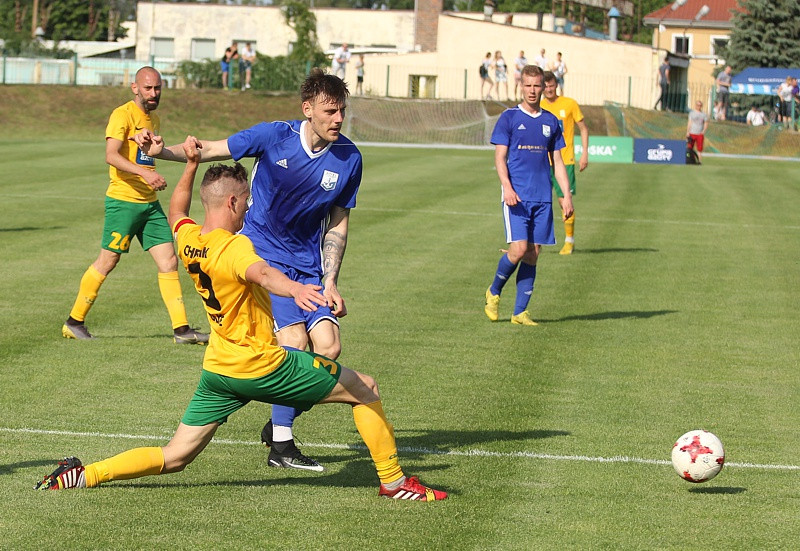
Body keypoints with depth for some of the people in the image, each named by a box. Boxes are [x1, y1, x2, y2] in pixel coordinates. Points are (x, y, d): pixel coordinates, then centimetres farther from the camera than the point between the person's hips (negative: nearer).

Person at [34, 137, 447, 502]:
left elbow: (176, 212, 29)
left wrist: (191, 166, 29)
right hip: (263, 367, -8)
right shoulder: (232, 247, -20)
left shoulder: (188, 240, 3)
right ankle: (393, 480, 11)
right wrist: (294, 288, -63)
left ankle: (83, 475, 1)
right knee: (365, 390, 6)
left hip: (217, 369, 8)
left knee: (174, 458, 13)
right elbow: (260, 273, -45)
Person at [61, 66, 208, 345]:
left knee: (169, 261, -1)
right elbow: (111, 155, -24)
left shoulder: (154, 119, 16)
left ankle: (181, 329, 0)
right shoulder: (123, 115, -10)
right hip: (123, 200, -7)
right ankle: (74, 322, 13)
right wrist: (143, 172, -34)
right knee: (107, 262, -1)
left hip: (150, 203, 7)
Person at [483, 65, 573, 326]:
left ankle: (520, 312, 7)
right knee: (519, 249, -14)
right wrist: (507, 187, -18)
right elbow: (500, 157, -3)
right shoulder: (509, 118, 1)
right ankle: (494, 292, 11)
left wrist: (567, 195, 8)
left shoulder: (551, 121, 13)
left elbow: (557, 162, 16)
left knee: (532, 254, 1)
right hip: (516, 196, -4)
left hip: (542, 198, 4)